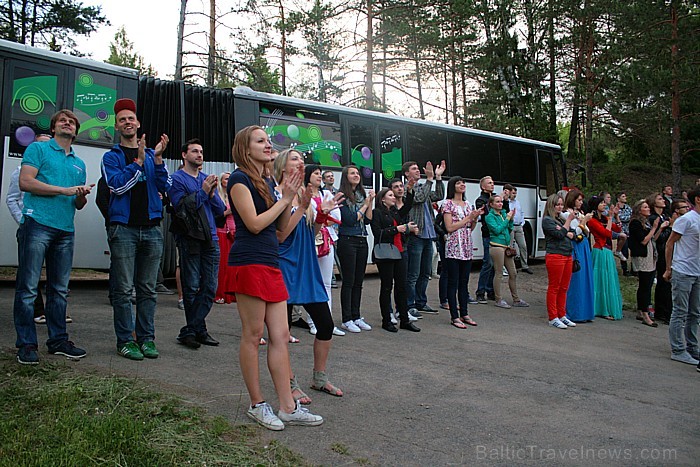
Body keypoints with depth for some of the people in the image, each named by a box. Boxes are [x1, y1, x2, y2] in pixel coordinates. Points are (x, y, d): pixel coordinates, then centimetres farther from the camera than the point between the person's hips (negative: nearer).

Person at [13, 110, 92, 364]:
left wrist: (82, 196, -1)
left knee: (59, 289, 9)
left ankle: (58, 340, 15)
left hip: (65, 230, 6)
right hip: (37, 224, -5)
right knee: (28, 287, -5)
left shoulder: (79, 163, 23)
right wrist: (64, 190, -10)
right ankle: (26, 344, 2)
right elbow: (25, 182, -7)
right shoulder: (38, 148, 7)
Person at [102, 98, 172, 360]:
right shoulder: (112, 156, 8)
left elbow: (165, 187, 2)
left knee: (148, 289, 5)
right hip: (123, 228, -2)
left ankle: (146, 337, 12)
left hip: (151, 228, 3)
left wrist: (158, 158, -8)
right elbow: (118, 185, -9)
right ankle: (126, 339, 6)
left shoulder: (152, 155, 15)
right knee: (123, 289, -2)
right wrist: (138, 161, -12)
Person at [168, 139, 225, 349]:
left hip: (210, 238, 6)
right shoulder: (177, 179, 1)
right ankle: (198, 329, 12)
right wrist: (203, 191, -12)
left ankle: (191, 330, 10)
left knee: (210, 287, 3)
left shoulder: (207, 179, 18)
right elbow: (182, 207, -13)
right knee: (191, 287, 0)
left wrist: (212, 193, -5)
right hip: (189, 238, -6)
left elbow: (220, 210, 12)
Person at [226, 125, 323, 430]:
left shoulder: (266, 182, 19)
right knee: (253, 335, 1)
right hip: (249, 264, -8)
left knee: (280, 336, 6)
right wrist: (284, 198, -5)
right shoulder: (239, 178, -5)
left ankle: (288, 408, 12)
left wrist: (290, 198, 4)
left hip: (271, 263, 9)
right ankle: (257, 405, 14)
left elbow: (281, 227, 17)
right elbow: (254, 223, -15)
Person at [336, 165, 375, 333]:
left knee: (358, 281, 10)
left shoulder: (362, 195, 12)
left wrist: (370, 202, -1)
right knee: (348, 281, -3)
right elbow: (350, 220, -14)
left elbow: (368, 220, 8)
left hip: (362, 241, 6)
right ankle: (347, 320, 5)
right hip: (347, 241, -6)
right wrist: (365, 204, -5)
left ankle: (356, 317, 18)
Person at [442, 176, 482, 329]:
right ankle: (454, 317, 2)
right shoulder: (448, 204, -5)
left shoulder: (467, 204, 16)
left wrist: (475, 218, 1)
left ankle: (464, 314, 19)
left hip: (467, 247, 7)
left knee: (464, 282, 11)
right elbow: (449, 227, -13)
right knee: (453, 283, -2)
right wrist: (468, 218, -11)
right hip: (453, 247, -7)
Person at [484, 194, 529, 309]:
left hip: (506, 246, 8)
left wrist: (511, 219, 3)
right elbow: (497, 230, -16)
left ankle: (516, 299, 18)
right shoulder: (490, 216, -5)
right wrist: (507, 219, -10)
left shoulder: (503, 213, 15)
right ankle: (499, 300, 8)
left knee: (513, 273, 9)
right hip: (496, 247, -7)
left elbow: (509, 230, 17)